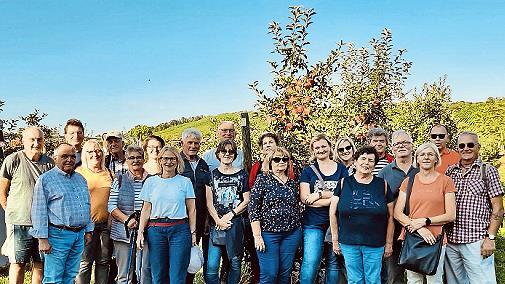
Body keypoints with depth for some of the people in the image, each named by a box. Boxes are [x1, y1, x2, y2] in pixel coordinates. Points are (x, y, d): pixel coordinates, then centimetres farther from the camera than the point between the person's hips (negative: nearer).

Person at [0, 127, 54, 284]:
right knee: (18, 264, 7)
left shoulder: (49, 163, 4)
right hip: (19, 223, -3)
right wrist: (13, 213, 1)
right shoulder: (13, 160, -6)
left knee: (40, 264, 11)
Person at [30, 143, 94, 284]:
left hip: (79, 235, 6)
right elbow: (39, 211, -8)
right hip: (58, 235, -6)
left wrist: (88, 231, 16)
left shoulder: (80, 179, 15)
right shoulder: (45, 179, -4)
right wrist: (42, 238, -13)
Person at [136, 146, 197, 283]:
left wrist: (193, 232, 0)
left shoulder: (185, 182, 6)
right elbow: (146, 209, 9)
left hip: (179, 230, -1)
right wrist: (140, 232, 2)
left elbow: (191, 210, 6)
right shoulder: (150, 182, 9)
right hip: (155, 230, 2)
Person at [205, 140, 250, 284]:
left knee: (235, 262, 6)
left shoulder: (242, 174, 7)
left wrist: (230, 215, -7)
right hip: (216, 224, 0)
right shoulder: (212, 174, 8)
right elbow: (209, 202, 4)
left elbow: (246, 200, 3)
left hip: (236, 223, 0)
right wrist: (218, 221, -8)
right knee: (211, 266, -6)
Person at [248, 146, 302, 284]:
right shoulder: (262, 180, -3)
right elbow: (253, 208, -7)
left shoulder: (293, 184, 11)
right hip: (268, 233, -4)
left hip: (292, 234, 4)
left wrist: (299, 230, 12)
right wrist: (257, 235, -12)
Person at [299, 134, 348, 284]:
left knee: (334, 264, 9)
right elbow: (304, 198, -6)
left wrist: (320, 194, -11)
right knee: (310, 264, -9)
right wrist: (334, 198, -11)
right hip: (314, 223, -1)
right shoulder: (308, 171, 5)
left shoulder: (341, 169, 9)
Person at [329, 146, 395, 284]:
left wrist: (389, 243, 4)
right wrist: (335, 240, 1)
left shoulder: (382, 185, 3)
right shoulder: (344, 183, 1)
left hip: (375, 244, 0)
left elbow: (390, 216, 6)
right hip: (348, 243, 0)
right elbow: (333, 213, 3)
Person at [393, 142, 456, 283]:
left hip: (435, 239, -2)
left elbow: (451, 215, -2)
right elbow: (397, 213, 2)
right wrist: (419, 228, -11)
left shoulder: (445, 181, 1)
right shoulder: (408, 181, 7)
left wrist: (424, 221, -11)